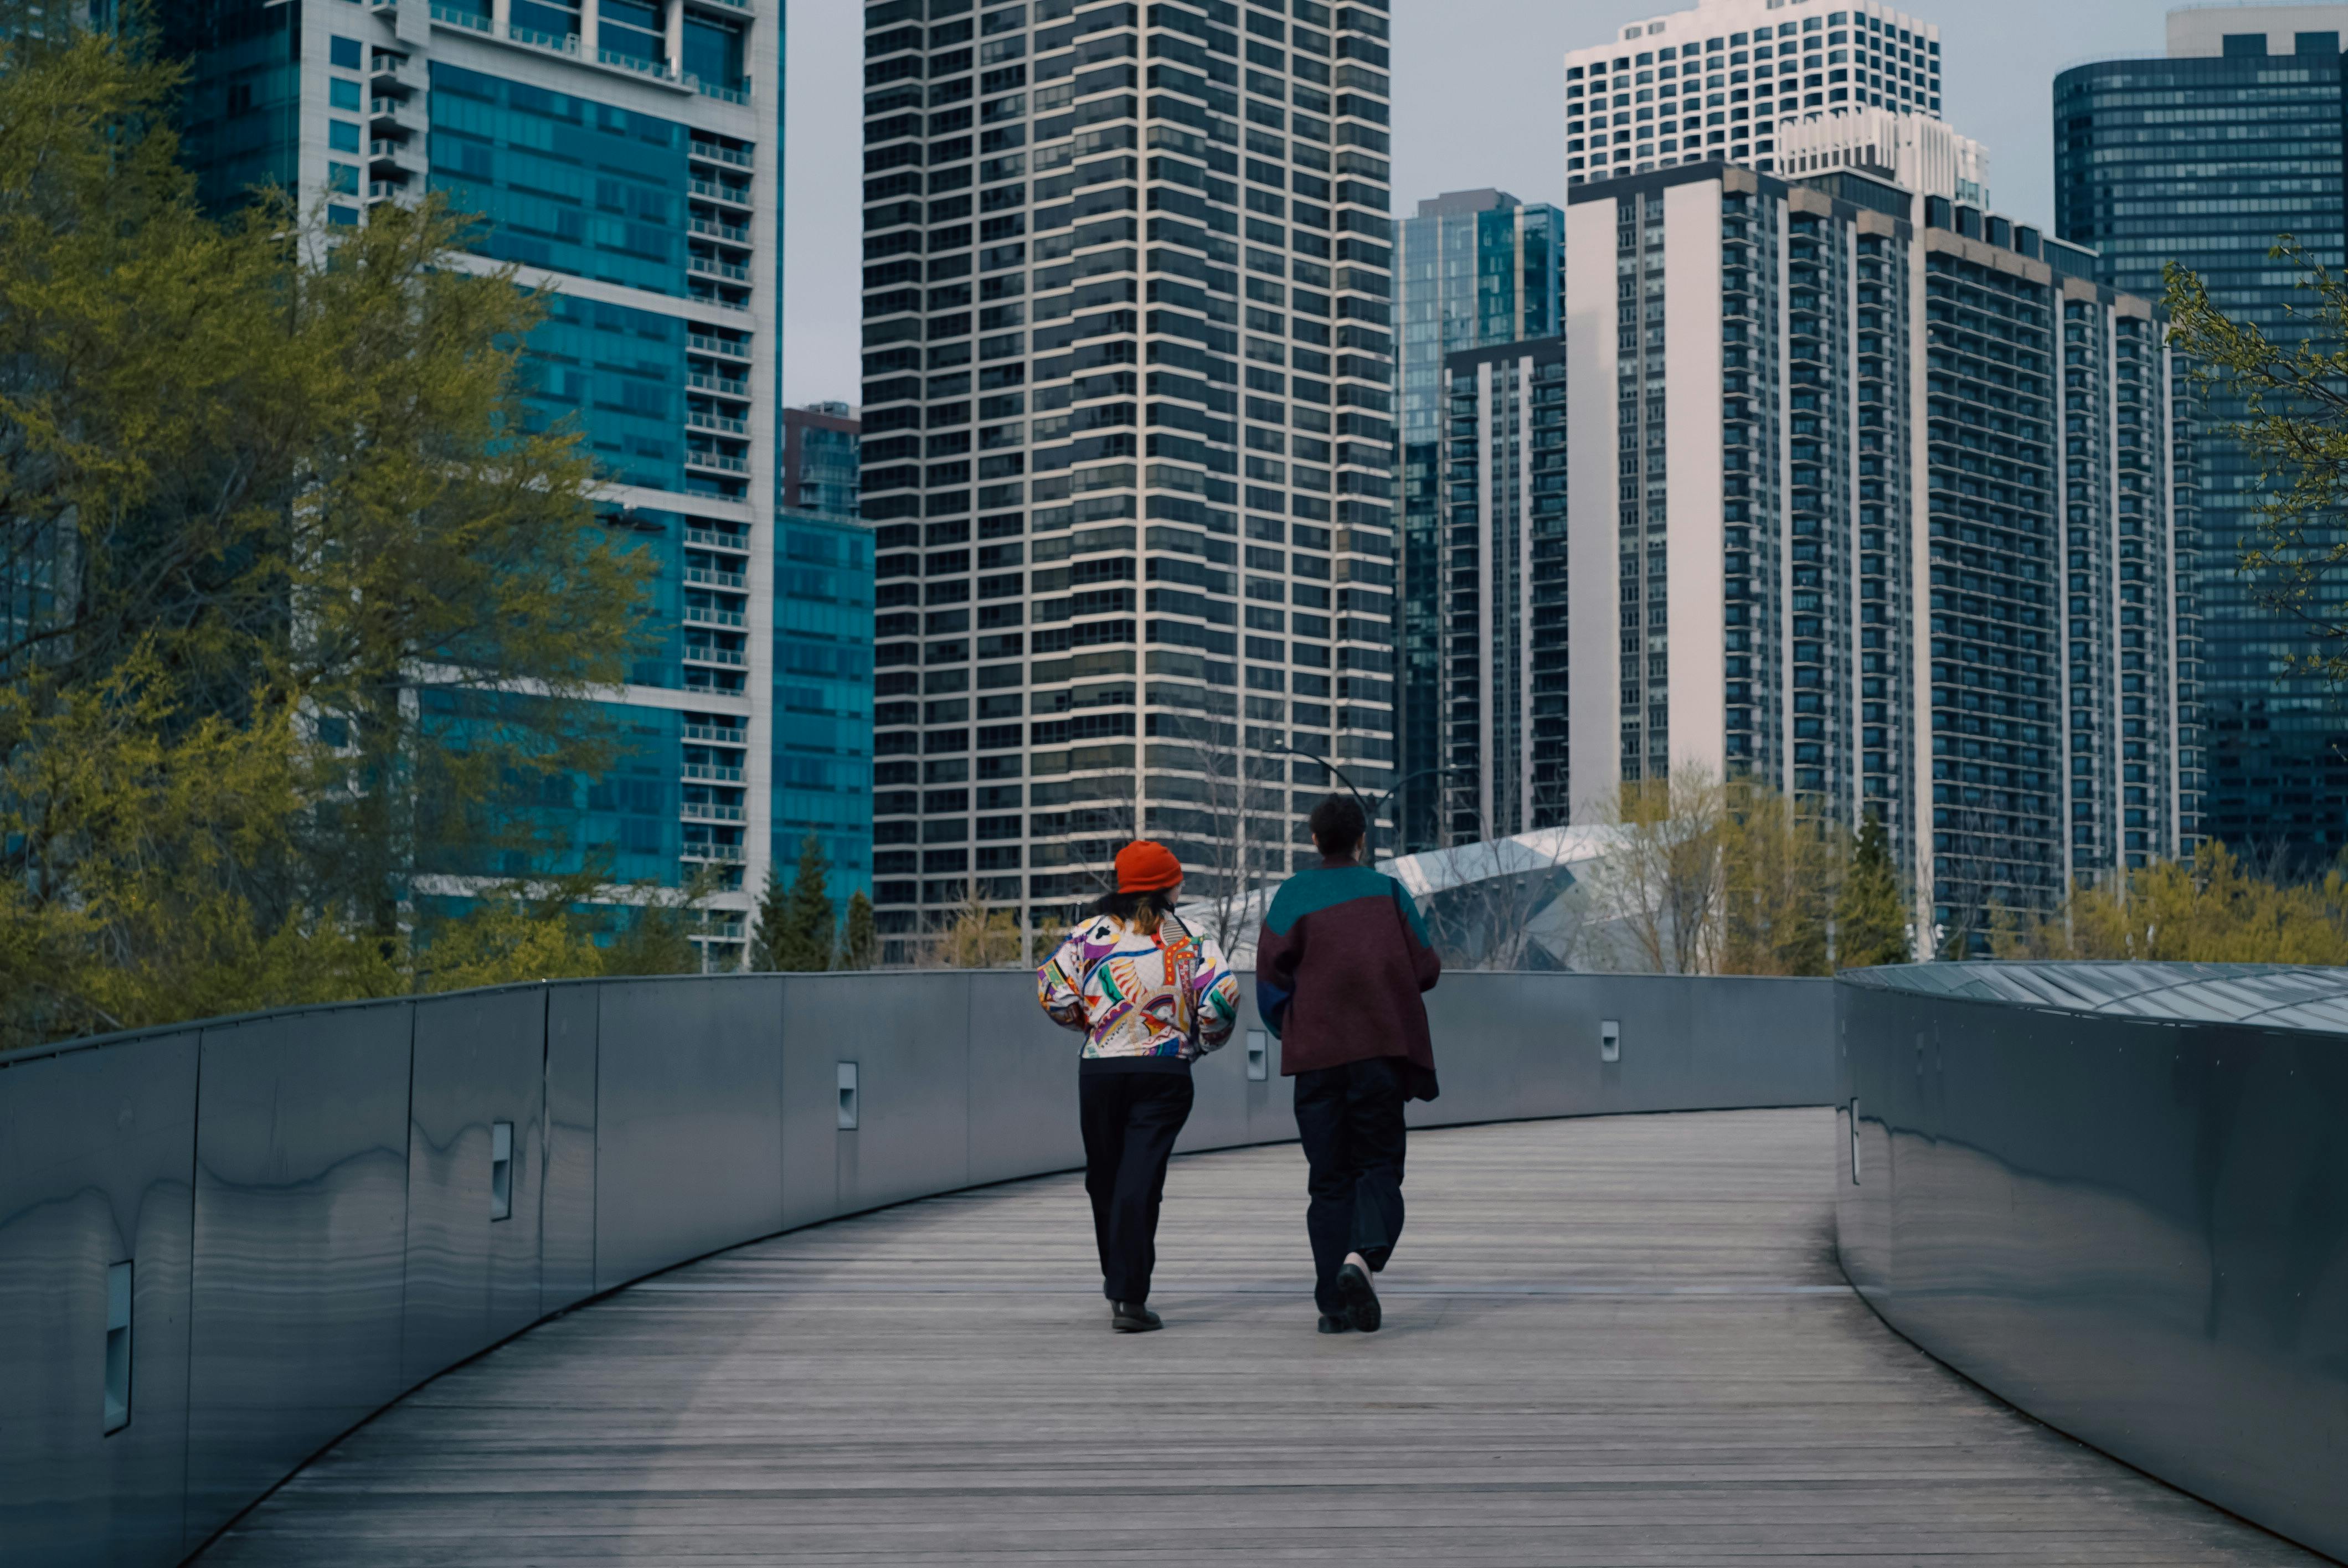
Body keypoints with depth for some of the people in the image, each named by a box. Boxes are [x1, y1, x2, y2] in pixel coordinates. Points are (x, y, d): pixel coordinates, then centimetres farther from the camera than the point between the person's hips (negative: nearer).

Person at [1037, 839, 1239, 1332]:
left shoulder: (1092, 933, 3)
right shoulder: (1189, 939, 1)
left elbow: (1052, 988, -2)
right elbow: (1221, 995, -9)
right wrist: (1204, 1040, 10)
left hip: (1099, 1069, 2)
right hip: (1165, 1071, -1)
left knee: (1104, 1176, 17)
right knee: (1141, 1180, -5)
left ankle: (1117, 1277, 32)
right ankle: (1129, 1296, -12)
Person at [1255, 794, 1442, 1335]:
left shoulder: (1293, 895, 2)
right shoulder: (1388, 892, 5)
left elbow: (1271, 971, -7)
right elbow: (1426, 970, 2)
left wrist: (1289, 1030, 9)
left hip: (1315, 1053, 1)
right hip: (1381, 1049, 0)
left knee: (1328, 1178, 8)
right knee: (1378, 1165, 6)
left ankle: (1334, 1304, 3)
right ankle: (1363, 1256, -22)